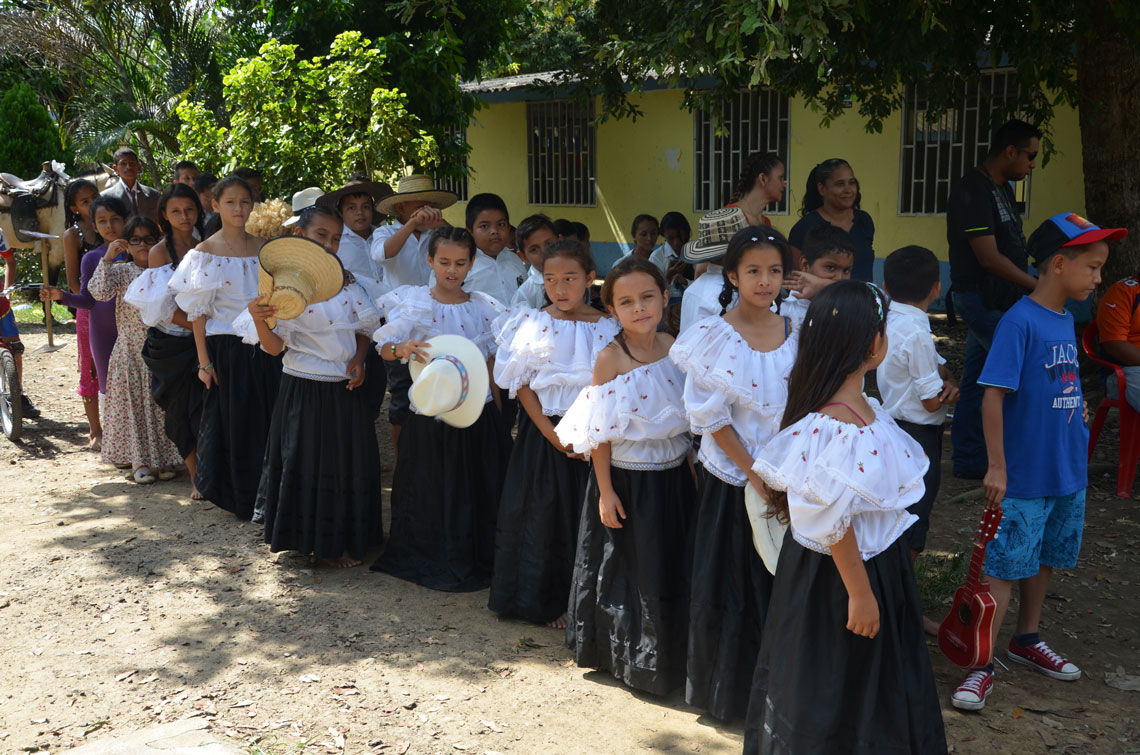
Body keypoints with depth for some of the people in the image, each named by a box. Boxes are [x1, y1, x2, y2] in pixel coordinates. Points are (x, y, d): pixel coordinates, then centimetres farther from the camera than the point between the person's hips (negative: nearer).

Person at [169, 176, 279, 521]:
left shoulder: (264, 248, 7)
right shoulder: (205, 253, -4)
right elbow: (198, 314, -5)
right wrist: (204, 361, -9)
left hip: (265, 348, 4)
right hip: (227, 349, -4)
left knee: (268, 422, 6)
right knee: (234, 424, 4)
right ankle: (240, 500, 17)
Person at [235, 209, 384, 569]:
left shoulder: (347, 283, 6)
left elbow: (365, 330, 15)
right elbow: (274, 346, -15)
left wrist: (358, 359, -3)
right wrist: (260, 321, -34)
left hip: (346, 390, 5)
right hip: (305, 390, -5)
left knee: (348, 463, 13)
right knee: (309, 465, 4)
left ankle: (340, 540, 30)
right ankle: (315, 541, 22)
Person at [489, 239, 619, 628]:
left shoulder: (607, 327, -1)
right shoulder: (534, 325, -4)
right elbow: (522, 386, -5)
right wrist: (554, 435, -12)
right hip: (544, 431, -1)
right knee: (543, 514, 5)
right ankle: (548, 602, 22)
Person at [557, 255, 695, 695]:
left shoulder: (674, 347, 0)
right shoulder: (610, 358, -14)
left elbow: (687, 418, 9)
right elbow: (600, 433, -12)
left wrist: (691, 471, 10)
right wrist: (605, 491, -12)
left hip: (674, 477, 5)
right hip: (627, 480, -5)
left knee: (673, 569, 15)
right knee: (627, 569, 9)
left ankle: (669, 656, 35)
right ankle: (624, 655, 30)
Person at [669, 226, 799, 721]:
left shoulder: (794, 333, 2)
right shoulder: (714, 336, -11)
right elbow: (711, 418, -11)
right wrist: (754, 473, -13)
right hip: (732, 481, -3)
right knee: (729, 586, 6)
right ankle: (726, 690, 26)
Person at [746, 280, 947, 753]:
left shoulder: (861, 407, -1)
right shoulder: (841, 426, -31)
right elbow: (836, 523, -26)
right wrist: (860, 593, -19)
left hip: (875, 560, 10)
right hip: (838, 573, -10)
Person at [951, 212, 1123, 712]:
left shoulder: (1066, 320, 6)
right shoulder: (1020, 322, -18)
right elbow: (993, 396, -20)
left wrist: (1076, 408, 3)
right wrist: (997, 467, -20)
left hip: (1068, 471, 8)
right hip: (1025, 475, -8)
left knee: (1044, 559, 20)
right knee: (1005, 567, -2)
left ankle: (1027, 641, 37)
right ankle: (983, 666, 7)